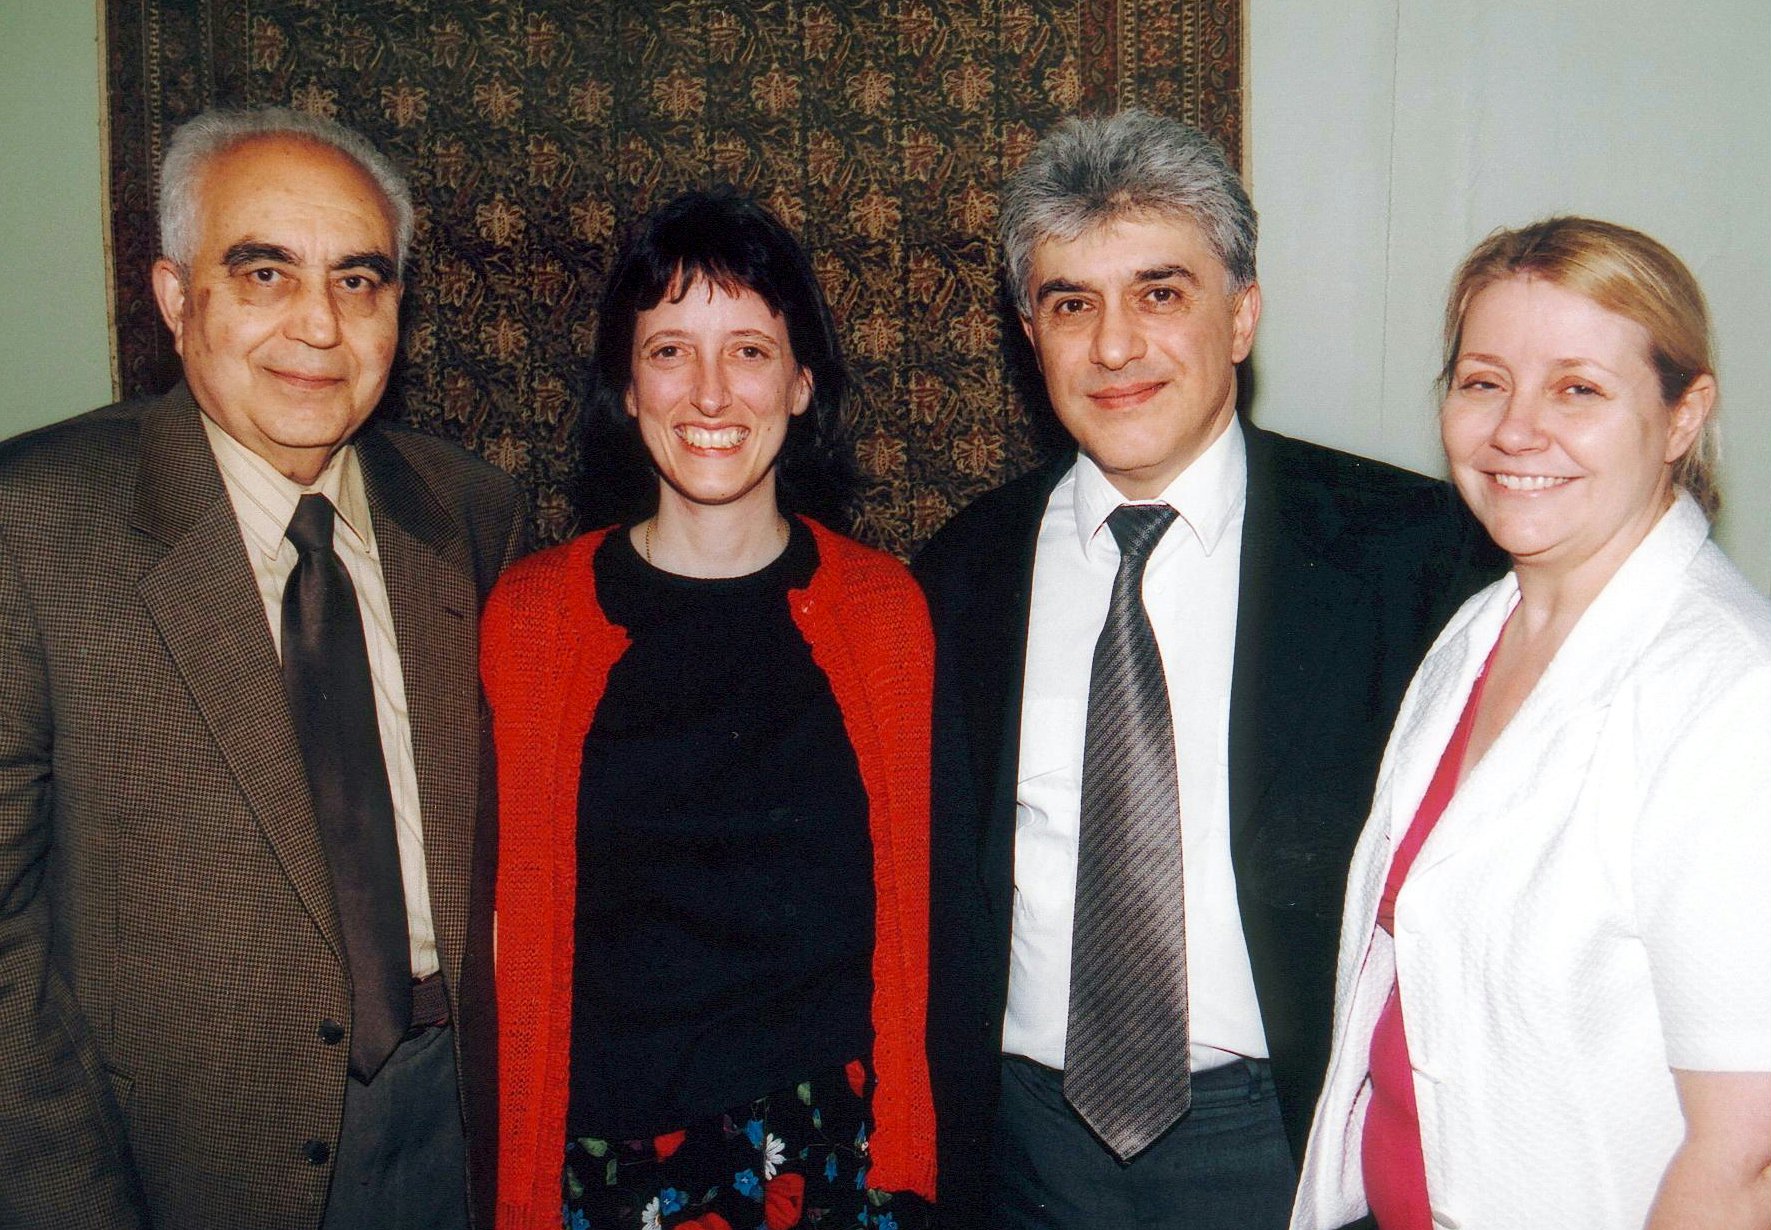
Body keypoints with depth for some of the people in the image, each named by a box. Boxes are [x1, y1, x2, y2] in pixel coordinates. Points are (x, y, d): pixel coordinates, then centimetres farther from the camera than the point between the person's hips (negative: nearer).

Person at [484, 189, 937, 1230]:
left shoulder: (885, 608, -2)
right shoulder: (530, 615, -3)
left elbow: (912, 900, 3)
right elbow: (513, 916, 0)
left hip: (837, 1142, 0)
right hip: (606, 1145, 0)